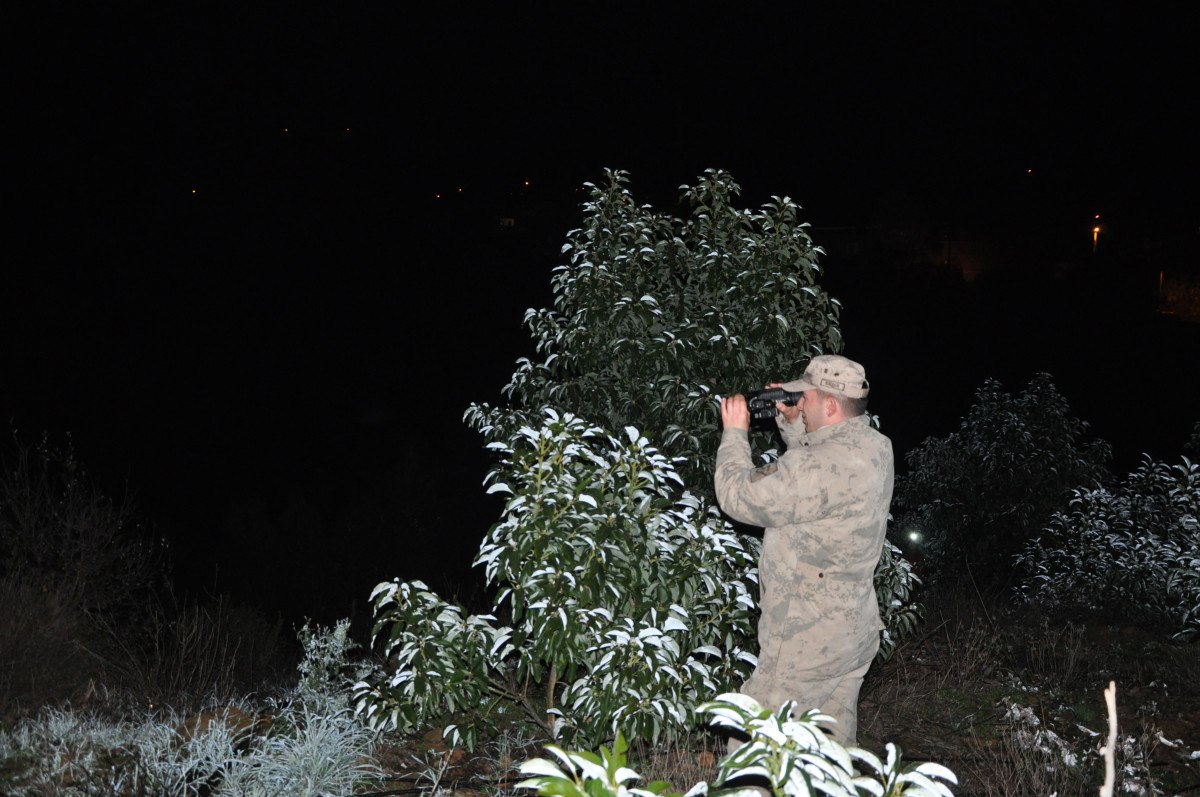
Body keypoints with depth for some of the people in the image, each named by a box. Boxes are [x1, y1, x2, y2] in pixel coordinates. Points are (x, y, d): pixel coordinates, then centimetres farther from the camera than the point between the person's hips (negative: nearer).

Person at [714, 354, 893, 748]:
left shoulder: (824, 466, -27)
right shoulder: (876, 447, 2)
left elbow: (740, 497, -19)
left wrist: (734, 431, -7)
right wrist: (791, 422, 9)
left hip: (809, 642, -9)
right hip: (857, 632, 9)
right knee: (837, 742, 20)